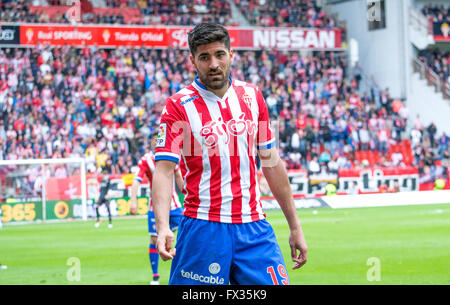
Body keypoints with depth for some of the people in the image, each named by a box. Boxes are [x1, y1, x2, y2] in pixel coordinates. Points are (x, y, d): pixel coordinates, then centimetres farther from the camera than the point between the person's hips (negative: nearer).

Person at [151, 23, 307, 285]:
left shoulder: (252, 96, 9)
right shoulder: (179, 105, -4)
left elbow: (271, 162, 15)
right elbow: (164, 170, -11)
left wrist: (295, 227, 13)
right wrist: (163, 227, -27)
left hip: (254, 227, 4)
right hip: (202, 230, -4)